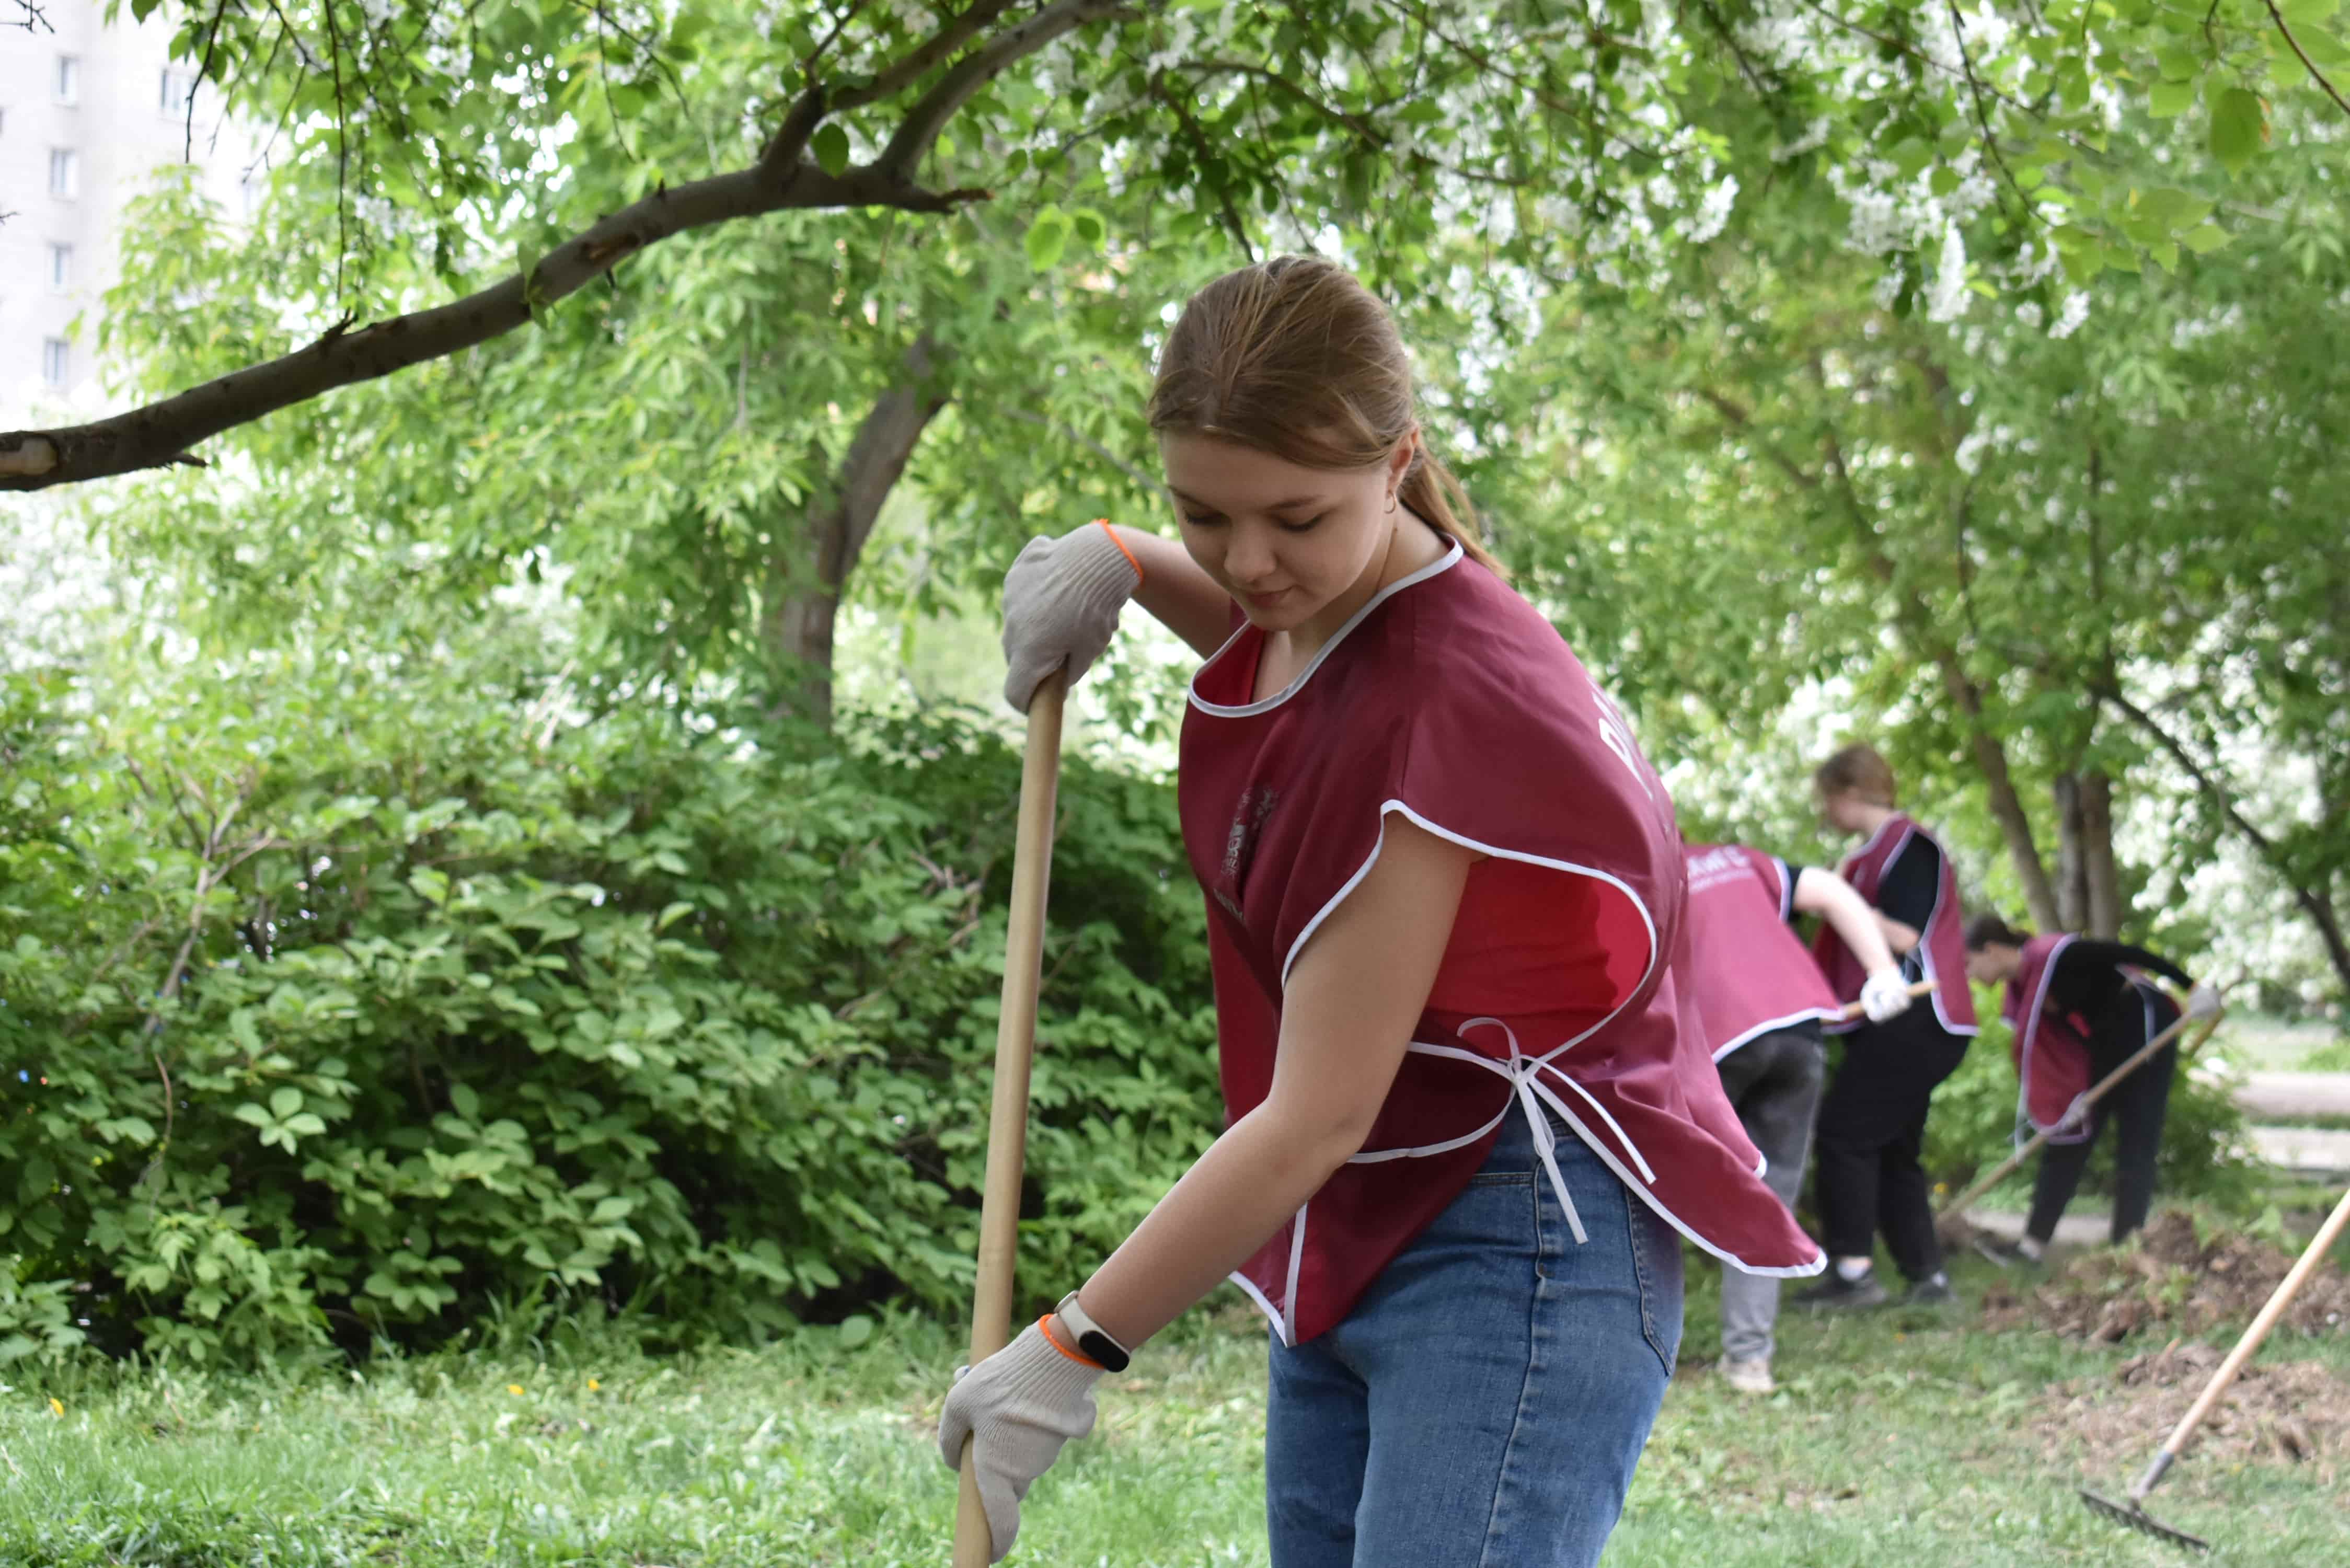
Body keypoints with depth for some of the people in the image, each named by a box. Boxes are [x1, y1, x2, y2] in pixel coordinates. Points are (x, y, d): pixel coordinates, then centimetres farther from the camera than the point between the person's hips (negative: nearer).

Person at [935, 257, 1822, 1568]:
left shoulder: (1447, 700, -23)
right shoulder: (1316, 602, 4)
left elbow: (1317, 1118, -23)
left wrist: (1073, 1349, -17)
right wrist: (1120, 562, 11)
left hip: (1517, 1260, -10)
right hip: (1357, 1248, 10)